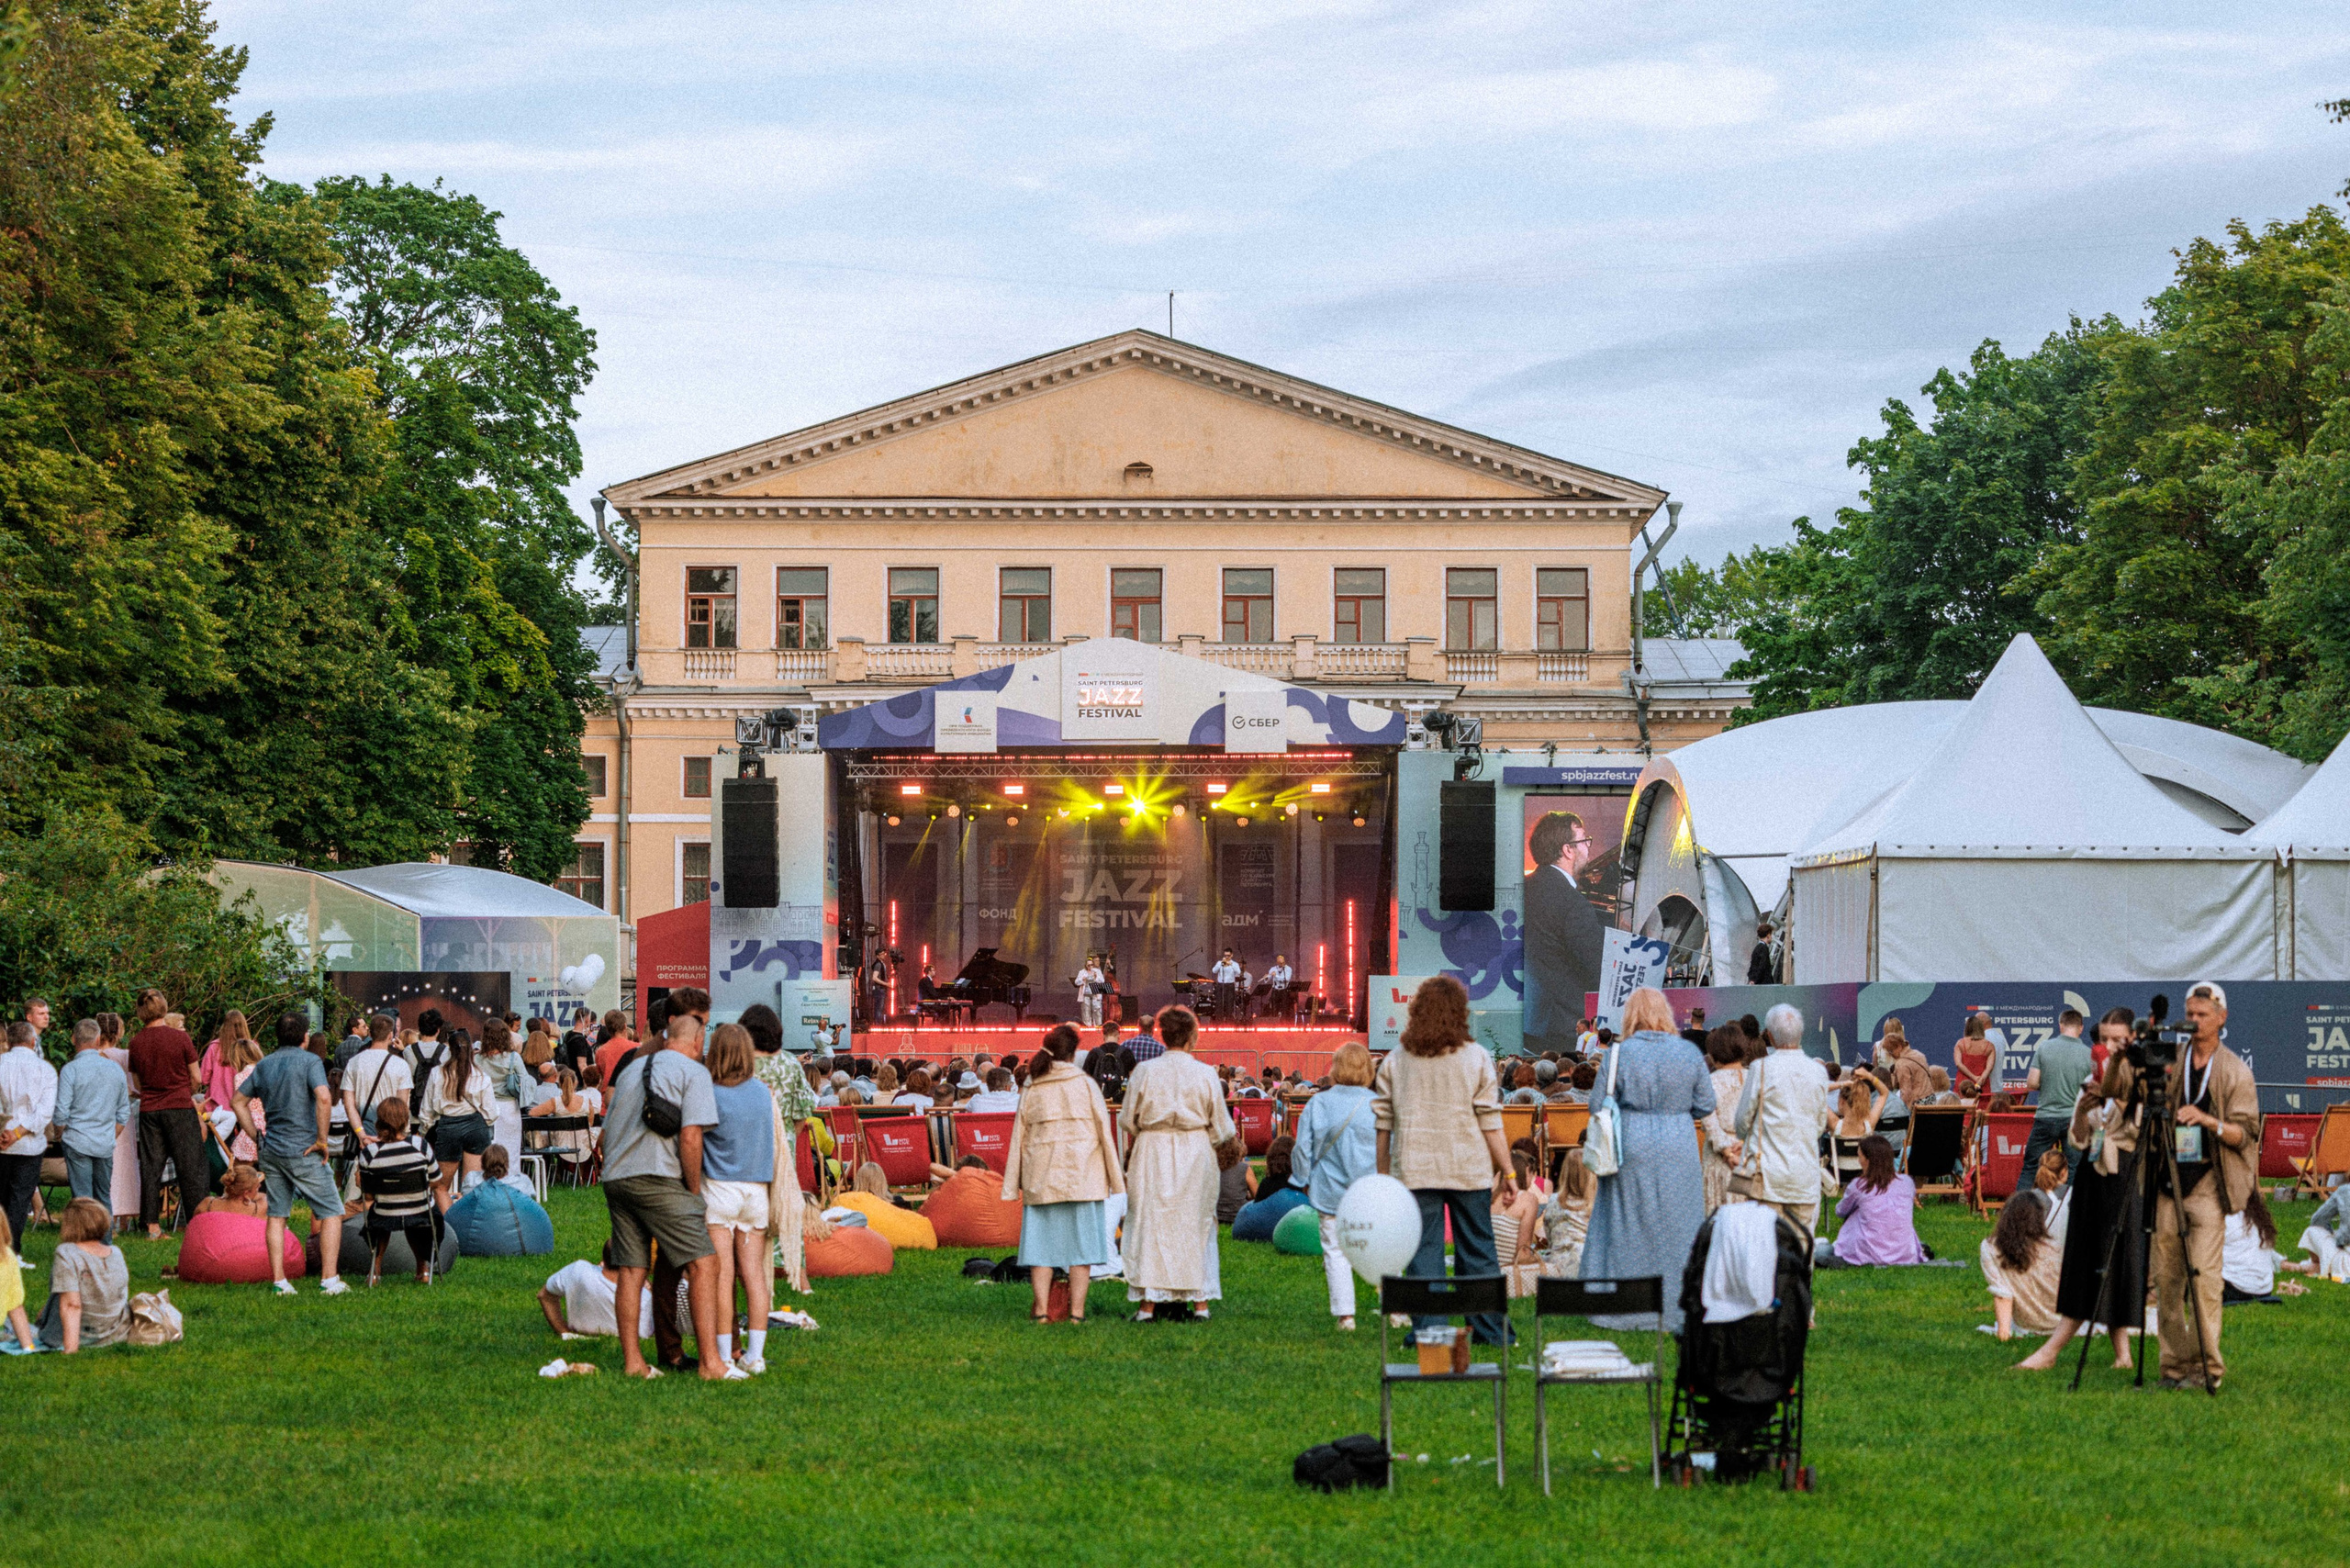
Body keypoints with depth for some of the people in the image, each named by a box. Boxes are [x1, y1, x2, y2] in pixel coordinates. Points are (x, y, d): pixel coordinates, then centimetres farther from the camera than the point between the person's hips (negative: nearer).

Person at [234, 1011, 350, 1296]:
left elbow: (238, 1102, 16)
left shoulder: (264, 1064, 11)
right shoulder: (309, 1061, -8)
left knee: (277, 1214, 11)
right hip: (302, 1150, -6)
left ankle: (278, 1280, 7)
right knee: (331, 1212, 2)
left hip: (272, 1151, 6)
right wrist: (322, 1139, -16)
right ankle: (329, 1280, -6)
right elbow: (323, 1098, -24)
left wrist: (256, 1136, 17)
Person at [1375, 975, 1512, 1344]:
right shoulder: (1475, 1058, -2)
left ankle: (1430, 1330, 0)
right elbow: (1491, 1124, -4)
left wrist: (1383, 1175, 10)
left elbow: (1383, 1126, 3)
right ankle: (1489, 1329, 13)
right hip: (1470, 1168, 0)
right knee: (1477, 1250, 8)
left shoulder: (1395, 1061, 2)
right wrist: (1508, 1171, 1)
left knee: (1424, 1249, 3)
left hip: (1414, 1171, 0)